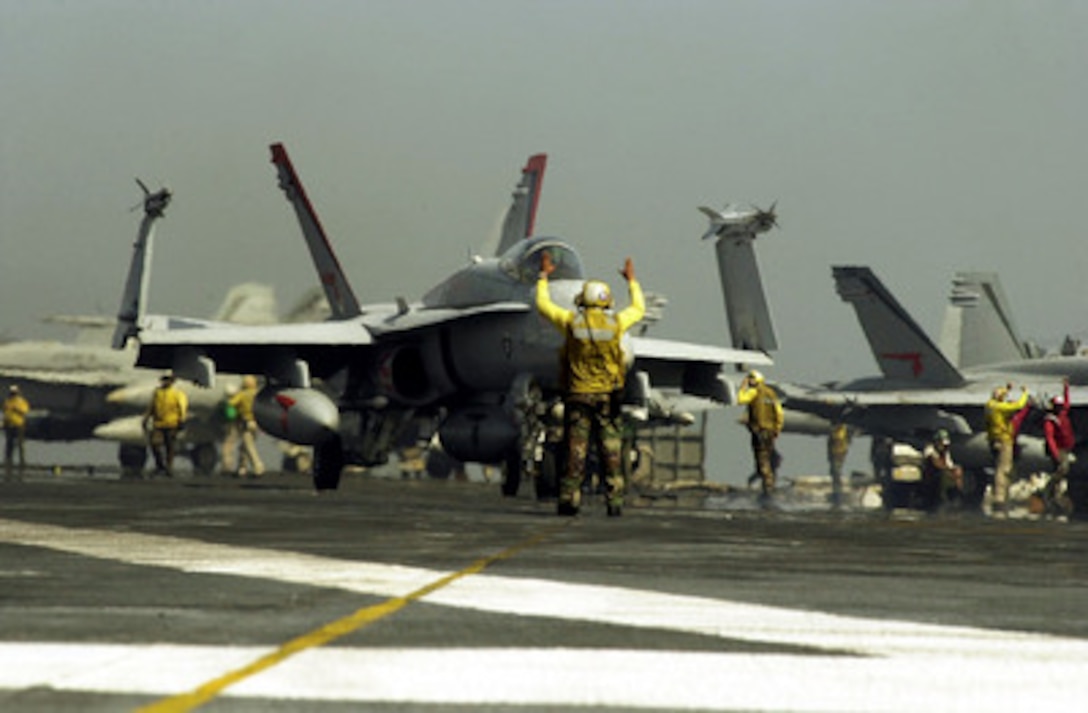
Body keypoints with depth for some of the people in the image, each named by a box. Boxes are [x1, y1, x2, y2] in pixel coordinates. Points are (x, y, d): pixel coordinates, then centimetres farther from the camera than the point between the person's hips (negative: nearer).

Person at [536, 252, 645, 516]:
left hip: (577, 395, 0)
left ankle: (569, 499, -2)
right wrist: (632, 280, 35)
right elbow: (638, 309, 20)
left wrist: (544, 276, 28)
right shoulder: (615, 322, -2)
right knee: (611, 453, 2)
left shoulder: (572, 321, -2)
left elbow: (543, 304, 15)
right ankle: (615, 502, -1)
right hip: (607, 396, 0)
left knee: (576, 450, 1)